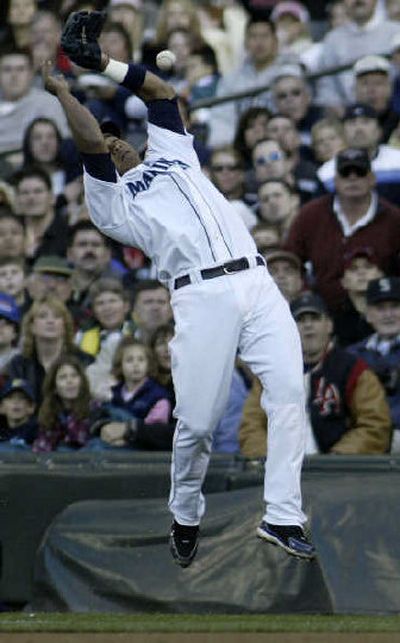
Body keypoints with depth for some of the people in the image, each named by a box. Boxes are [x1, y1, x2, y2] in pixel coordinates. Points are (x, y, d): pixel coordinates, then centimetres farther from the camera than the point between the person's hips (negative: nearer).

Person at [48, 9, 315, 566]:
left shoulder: (172, 157, 31)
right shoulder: (111, 203, 16)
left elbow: (163, 92, 32)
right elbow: (90, 142, 1)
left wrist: (103, 63, 29)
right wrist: (61, 89, 6)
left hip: (257, 284, 4)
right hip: (201, 295, -4)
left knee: (288, 390, -13)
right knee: (197, 421, -8)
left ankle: (282, 517, -15)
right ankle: (186, 518, 16)